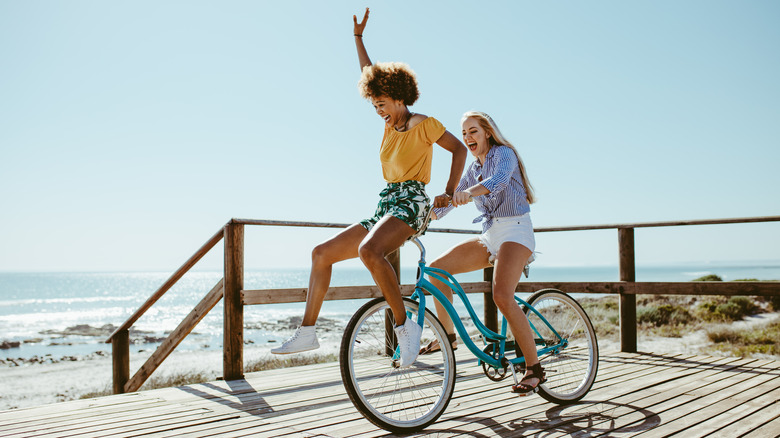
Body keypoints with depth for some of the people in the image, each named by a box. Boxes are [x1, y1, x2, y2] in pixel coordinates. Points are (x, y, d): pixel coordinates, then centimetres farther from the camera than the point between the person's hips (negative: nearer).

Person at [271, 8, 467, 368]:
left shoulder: (424, 123, 0)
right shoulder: (391, 123, 19)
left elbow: (459, 148, 3)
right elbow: (369, 76, 26)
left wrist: (448, 192, -6)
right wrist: (358, 37, 28)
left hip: (410, 202, -8)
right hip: (385, 205, 8)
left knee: (368, 251, -38)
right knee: (322, 253, 1)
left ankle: (405, 325, -27)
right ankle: (307, 332, 2)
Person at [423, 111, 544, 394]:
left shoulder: (504, 154, -7)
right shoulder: (473, 169, 16)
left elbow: (499, 179, -30)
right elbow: (451, 199, 10)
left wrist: (469, 192, -49)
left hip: (515, 232, -8)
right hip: (490, 236, 8)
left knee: (502, 296, -28)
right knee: (437, 268, -4)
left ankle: (534, 368, -15)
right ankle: (447, 335, 9)